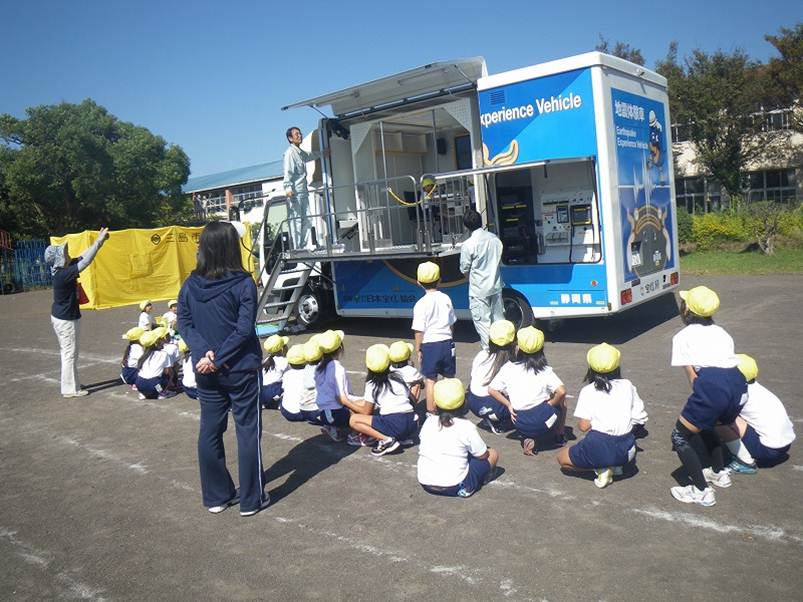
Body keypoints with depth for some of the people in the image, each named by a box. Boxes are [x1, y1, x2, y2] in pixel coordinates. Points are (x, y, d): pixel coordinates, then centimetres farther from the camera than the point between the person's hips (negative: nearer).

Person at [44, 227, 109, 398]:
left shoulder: (61, 270, 1)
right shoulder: (63, 274, -25)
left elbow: (82, 257, 7)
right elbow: (86, 261, -28)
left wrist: (99, 240, 3)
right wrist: (99, 241, -23)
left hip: (62, 317, 10)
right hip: (66, 319, -10)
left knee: (67, 353, 17)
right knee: (70, 353, -1)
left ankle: (70, 385, 28)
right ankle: (70, 389, 8)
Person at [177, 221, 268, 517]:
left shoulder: (190, 285, -1)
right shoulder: (243, 284, -14)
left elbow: (184, 324, -1)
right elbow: (244, 329, -17)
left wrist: (205, 352, -10)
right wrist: (218, 359, -12)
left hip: (205, 371, 4)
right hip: (241, 370, -4)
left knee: (209, 432, 15)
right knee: (248, 431, 7)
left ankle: (216, 497, 27)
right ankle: (251, 500, 16)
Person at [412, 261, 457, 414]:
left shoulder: (421, 304, -12)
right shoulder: (446, 299, 1)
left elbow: (419, 331, -11)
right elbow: (451, 323, 10)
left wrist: (418, 350, -1)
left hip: (429, 344, -4)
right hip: (446, 342, 4)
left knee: (430, 380, 5)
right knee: (450, 377, 18)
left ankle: (431, 411, 9)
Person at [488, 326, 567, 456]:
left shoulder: (508, 368, 2)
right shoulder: (545, 371, -4)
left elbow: (491, 390, 2)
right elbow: (561, 391, -16)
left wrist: (509, 406, 7)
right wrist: (551, 404, 1)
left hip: (520, 424, 1)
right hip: (542, 421, -1)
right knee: (561, 400, 26)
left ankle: (528, 439, 10)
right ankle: (558, 435, 33)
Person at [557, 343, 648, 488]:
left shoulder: (588, 391, -3)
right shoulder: (627, 386, 6)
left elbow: (584, 426, -9)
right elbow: (640, 418, 7)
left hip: (599, 448, -4)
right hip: (626, 451, 4)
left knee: (562, 458, 23)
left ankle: (601, 469, 1)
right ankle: (615, 466, 13)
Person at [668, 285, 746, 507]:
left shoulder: (682, 336, 11)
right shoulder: (720, 332, 26)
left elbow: (692, 375, 5)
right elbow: (730, 362, 20)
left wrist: (698, 403, 16)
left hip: (712, 385, -7)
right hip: (739, 384, 7)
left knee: (680, 436, 10)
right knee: (704, 425, 34)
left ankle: (701, 491, 7)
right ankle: (719, 473, 45)